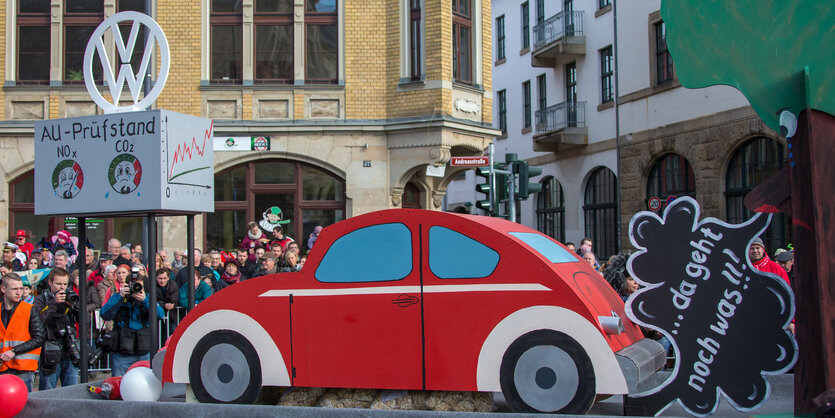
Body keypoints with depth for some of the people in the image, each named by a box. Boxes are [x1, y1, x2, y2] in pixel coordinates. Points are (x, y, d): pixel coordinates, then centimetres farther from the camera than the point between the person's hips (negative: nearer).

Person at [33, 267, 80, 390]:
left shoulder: (70, 297, 11)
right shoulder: (41, 300, 3)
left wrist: (74, 304, -11)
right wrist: (54, 303, -20)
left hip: (70, 353, 3)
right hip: (50, 355, -3)